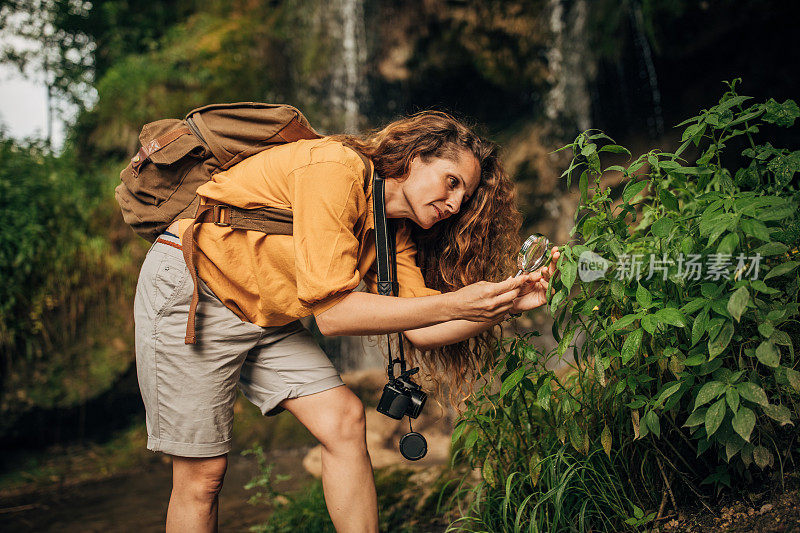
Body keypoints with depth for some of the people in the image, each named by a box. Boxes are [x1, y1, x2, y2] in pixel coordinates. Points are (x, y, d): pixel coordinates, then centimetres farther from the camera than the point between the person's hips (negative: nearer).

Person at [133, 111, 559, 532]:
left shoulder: (395, 234, 2)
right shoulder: (334, 168, -24)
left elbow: (420, 331, -6)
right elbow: (330, 311, -29)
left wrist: (507, 304, -19)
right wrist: (454, 304, -29)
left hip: (264, 314, 8)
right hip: (191, 292, -8)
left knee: (344, 420, -6)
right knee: (202, 473, -6)